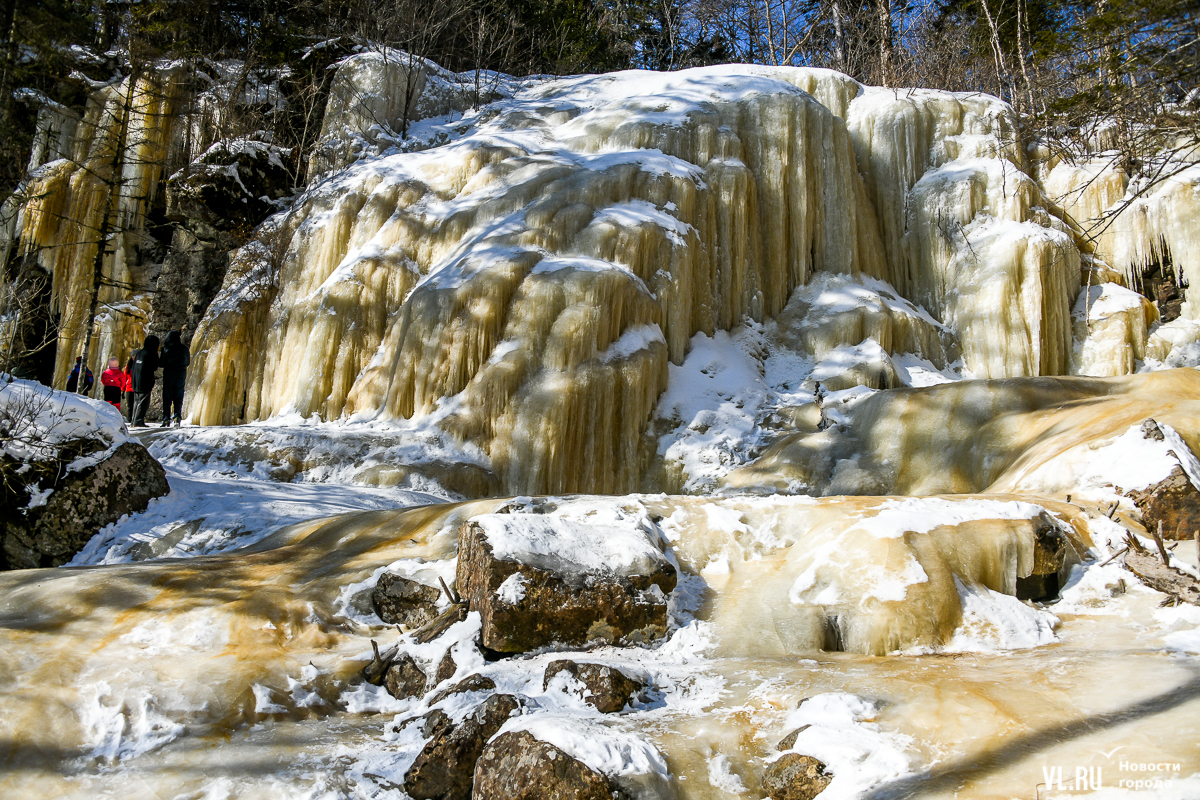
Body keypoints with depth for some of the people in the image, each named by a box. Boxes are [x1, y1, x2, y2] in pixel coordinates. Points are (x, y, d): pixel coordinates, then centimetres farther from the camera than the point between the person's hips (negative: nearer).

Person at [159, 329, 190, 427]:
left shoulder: (166, 348, -4)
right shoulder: (184, 348, 2)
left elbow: (161, 363, -1)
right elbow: (188, 362, 12)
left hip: (168, 375, -1)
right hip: (181, 376, 1)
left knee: (167, 397, 4)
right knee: (178, 397, 4)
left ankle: (166, 418, -3)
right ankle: (178, 416, -11)